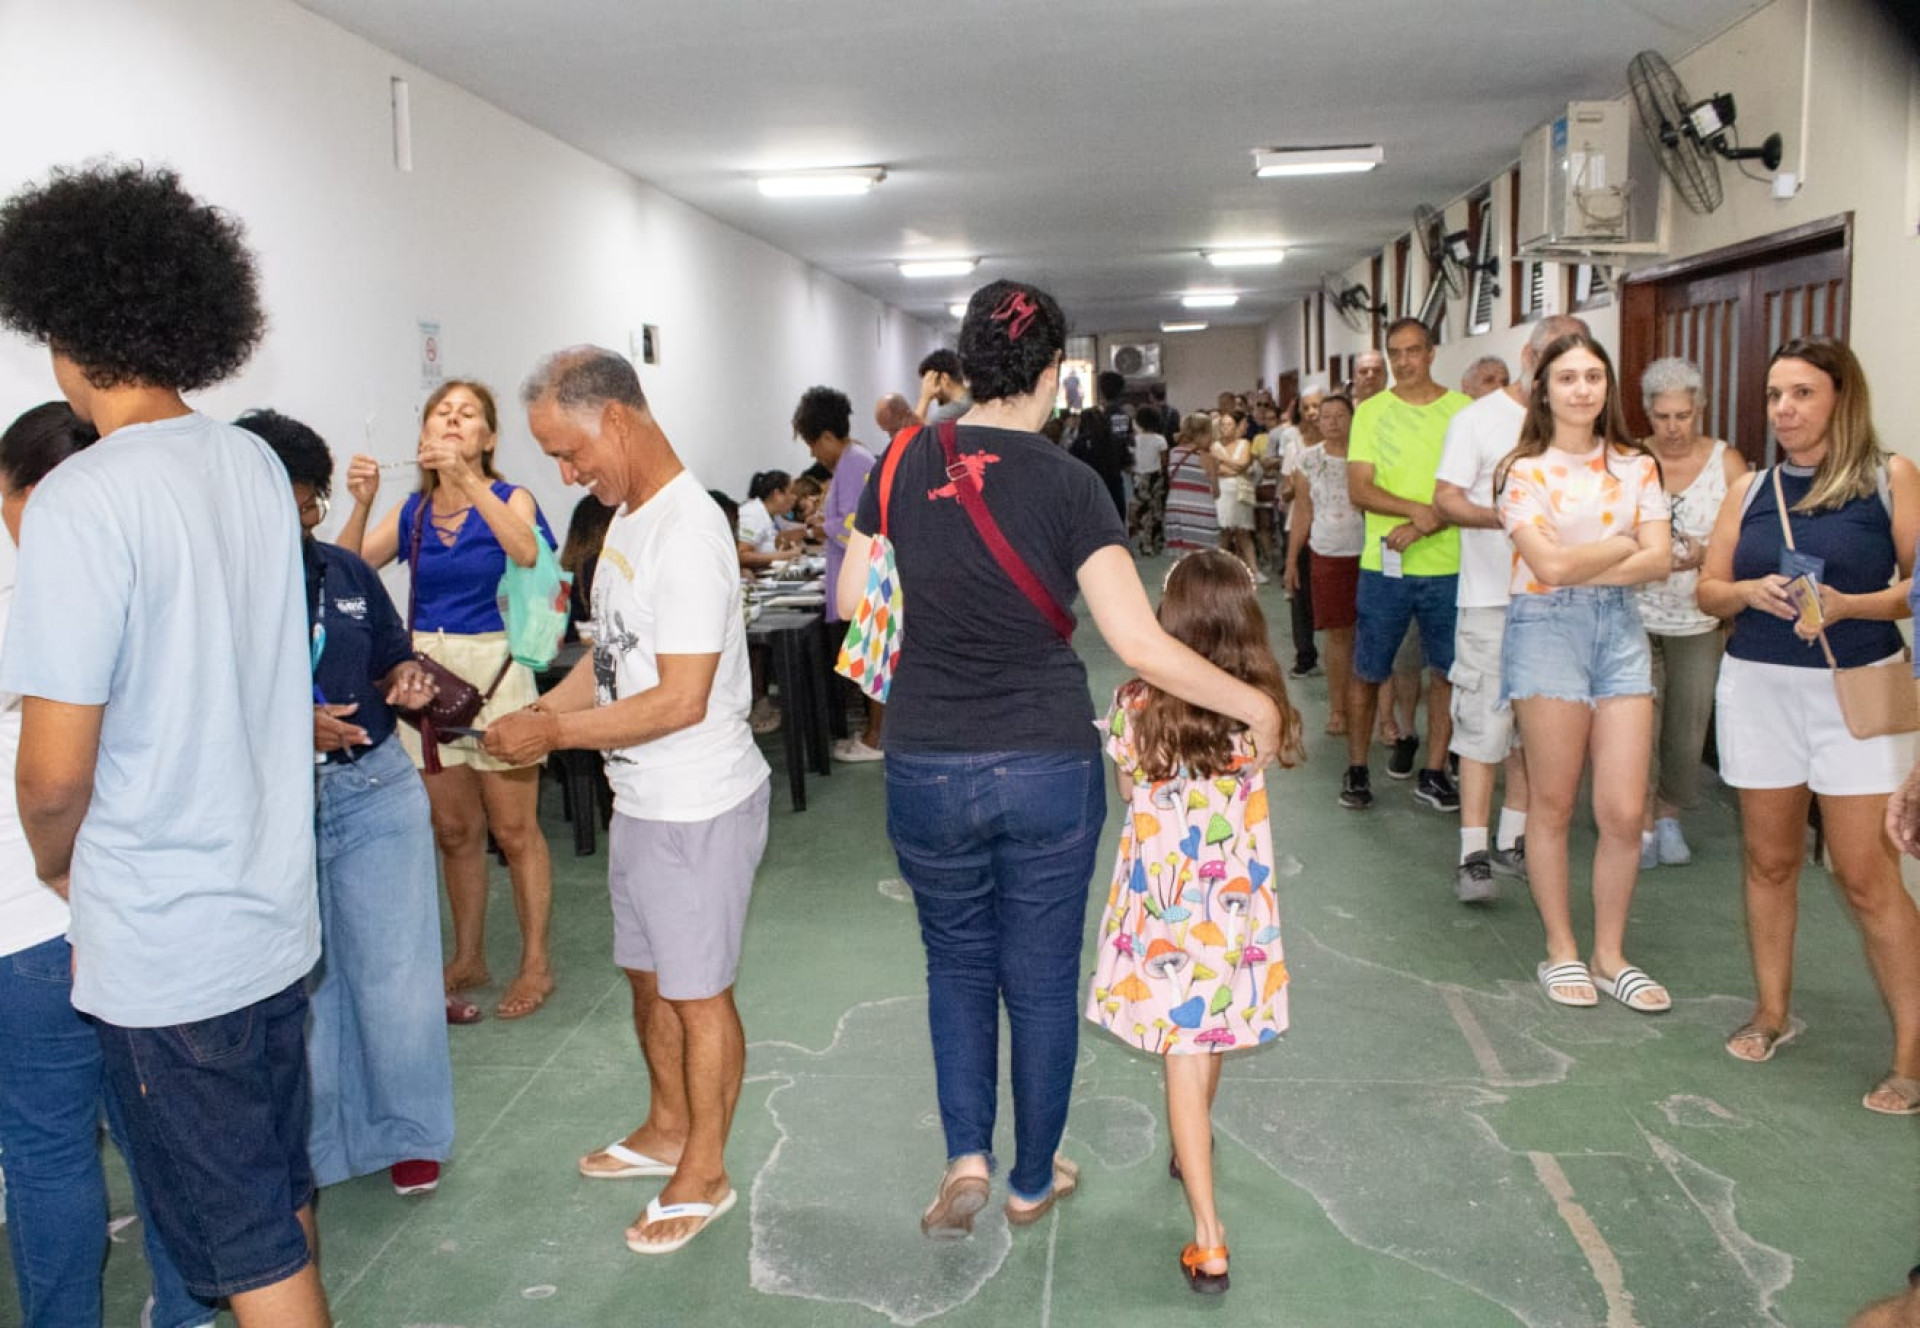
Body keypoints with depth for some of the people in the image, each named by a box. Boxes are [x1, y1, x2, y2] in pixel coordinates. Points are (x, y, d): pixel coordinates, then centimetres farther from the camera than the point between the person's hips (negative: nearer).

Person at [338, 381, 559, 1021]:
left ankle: (535, 962, 15)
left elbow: (526, 550, -25)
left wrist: (467, 481, -31)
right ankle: (468, 959, 27)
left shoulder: (508, 498, -3)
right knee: (453, 830, 13)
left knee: (513, 829, 1)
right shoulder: (413, 511, 7)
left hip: (493, 667, -4)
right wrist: (362, 504, -17)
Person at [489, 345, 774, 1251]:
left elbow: (681, 700, -26)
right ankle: (668, 1128, 43)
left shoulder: (686, 533, -24)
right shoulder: (628, 518, 8)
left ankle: (703, 1175, 24)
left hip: (697, 809, -9)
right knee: (647, 974, 22)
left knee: (696, 992, 6)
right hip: (642, 800, 10)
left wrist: (555, 732, -19)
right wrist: (541, 713, 2)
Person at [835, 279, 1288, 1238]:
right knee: (1042, 979, 15)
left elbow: (851, 603, 6)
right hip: (1049, 767, -1)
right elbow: (1144, 648, -15)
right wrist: (1254, 704, -3)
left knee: (957, 962, 23)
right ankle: (1032, 1182, 30)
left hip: (928, 769, 2)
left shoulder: (906, 465, -3)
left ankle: (966, 1157, 12)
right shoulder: (1067, 485, -11)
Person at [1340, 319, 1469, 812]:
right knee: (1367, 672, 5)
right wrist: (1419, 508, -20)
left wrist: (1428, 525, -16)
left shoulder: (1464, 411, 1)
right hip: (1384, 564, 0)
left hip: (1448, 565, 1)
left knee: (1446, 671, 7)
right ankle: (1357, 770, 19)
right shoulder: (1371, 412, 2)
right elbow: (1359, 490, -6)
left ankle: (1434, 772, 21)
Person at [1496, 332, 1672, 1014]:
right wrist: (1623, 545, -1)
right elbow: (1549, 565, -13)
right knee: (1553, 804, 4)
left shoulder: (1636, 466, 10)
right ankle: (1561, 951, 19)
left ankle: (1609, 955, 17)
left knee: (1625, 811, 0)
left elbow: (1659, 560, -1)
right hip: (1546, 628, -3)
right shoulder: (1524, 469, -2)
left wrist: (1580, 567, -11)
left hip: (1619, 627, 3)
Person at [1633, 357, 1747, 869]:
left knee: (1687, 726, 6)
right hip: (1635, 616, -1)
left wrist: (1704, 555, -19)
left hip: (1698, 621, 1)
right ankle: (1643, 822, 7)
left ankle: (1669, 816, 27)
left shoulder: (1727, 462, 1)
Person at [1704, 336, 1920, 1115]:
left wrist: (1848, 604, -19)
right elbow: (1707, 590, 10)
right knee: (1769, 859, 11)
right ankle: (1772, 1012, 25)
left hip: (1855, 691, -3)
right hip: (1759, 689, 4)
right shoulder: (1749, 490, 9)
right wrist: (1751, 592, -11)